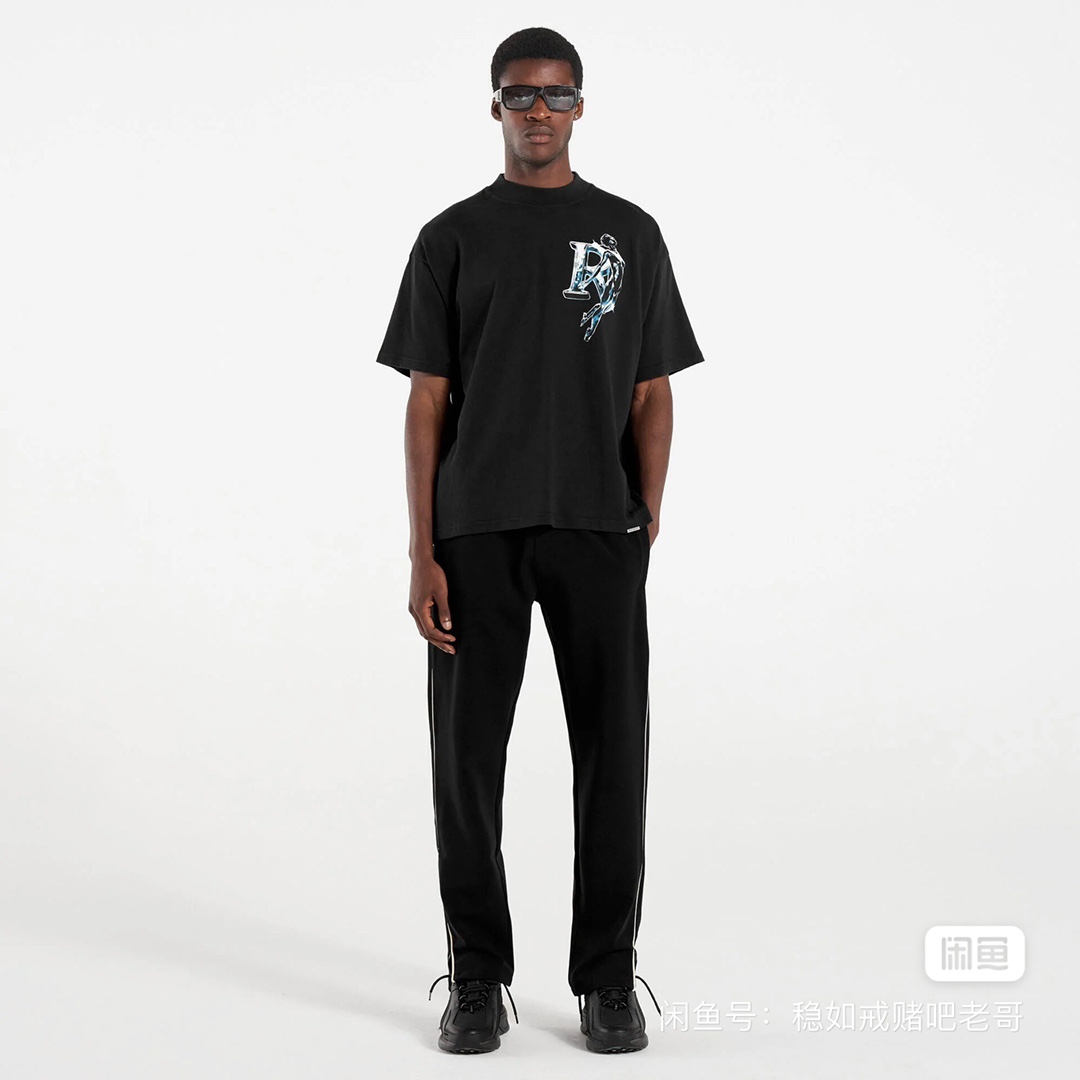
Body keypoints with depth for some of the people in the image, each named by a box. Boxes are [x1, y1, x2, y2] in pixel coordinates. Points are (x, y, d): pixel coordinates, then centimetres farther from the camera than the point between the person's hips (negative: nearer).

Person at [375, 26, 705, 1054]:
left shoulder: (631, 234, 9)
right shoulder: (453, 237, 7)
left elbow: (651, 397, 7)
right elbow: (428, 402, 2)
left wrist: (648, 524, -5)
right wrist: (422, 557, -5)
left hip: (597, 533, 1)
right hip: (477, 534, 0)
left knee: (613, 750, 2)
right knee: (467, 752, 3)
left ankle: (608, 978, 15)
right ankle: (478, 978, 17)